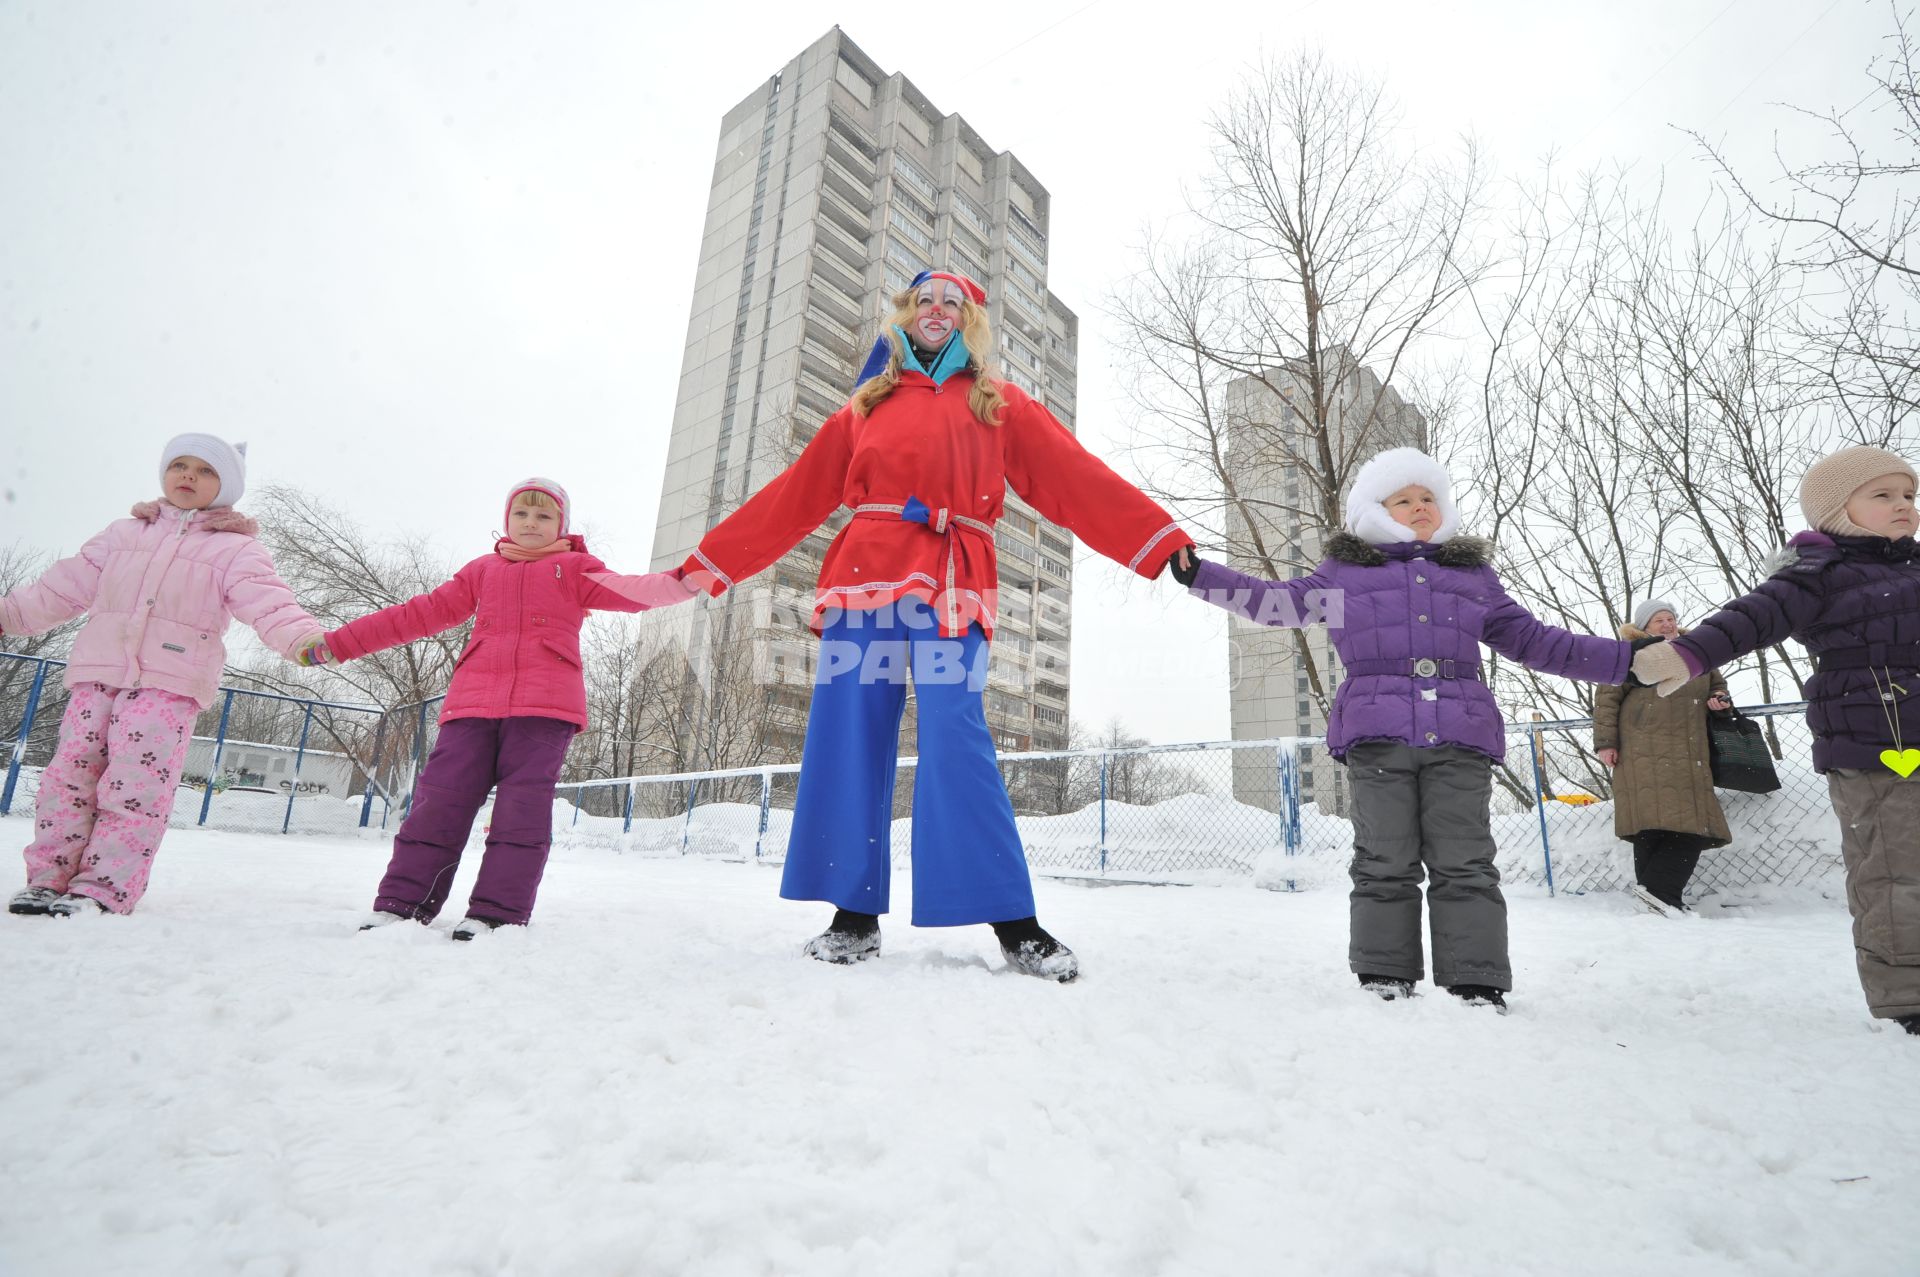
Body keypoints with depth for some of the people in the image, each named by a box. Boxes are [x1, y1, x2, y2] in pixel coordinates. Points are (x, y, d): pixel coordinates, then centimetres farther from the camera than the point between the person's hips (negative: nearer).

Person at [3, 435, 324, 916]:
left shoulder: (235, 548, 4)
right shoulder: (124, 533, 20)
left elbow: (266, 600, -11)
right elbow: (67, 585, 23)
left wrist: (302, 637, -30)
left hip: (170, 681, -5)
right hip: (98, 671, 5)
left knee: (135, 785, -10)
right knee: (70, 773, 3)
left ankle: (103, 889, -4)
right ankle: (49, 879, 12)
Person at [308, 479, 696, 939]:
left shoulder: (574, 569, 13)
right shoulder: (482, 570, 24)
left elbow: (629, 591, -3)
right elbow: (420, 614, 26)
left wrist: (683, 582, -23)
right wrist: (339, 643, 25)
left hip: (544, 707, -3)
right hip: (473, 703, 4)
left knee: (523, 806, -7)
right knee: (440, 799, -1)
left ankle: (497, 913, -4)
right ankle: (401, 902, 7)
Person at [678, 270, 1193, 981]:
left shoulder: (1000, 407, 17)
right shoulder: (866, 407, 22)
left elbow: (1077, 480, 7)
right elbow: (794, 496, 21)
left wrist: (1164, 545, -2)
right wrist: (709, 563, 19)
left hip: (949, 589, -3)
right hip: (864, 578, 3)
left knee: (956, 740, -15)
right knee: (849, 743, -2)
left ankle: (1014, 924, -9)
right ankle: (855, 913, 9)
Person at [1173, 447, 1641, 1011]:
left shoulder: (1474, 575, 23)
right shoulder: (1343, 573, 17)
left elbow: (1534, 641, 25)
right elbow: (1277, 601, 16)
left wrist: (1630, 658, 19)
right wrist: (1198, 574, 8)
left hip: (1459, 737, 2)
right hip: (1376, 736, -1)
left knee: (1465, 864, -2)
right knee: (1385, 864, 1)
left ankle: (1477, 985, 4)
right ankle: (1384, 977, 10)